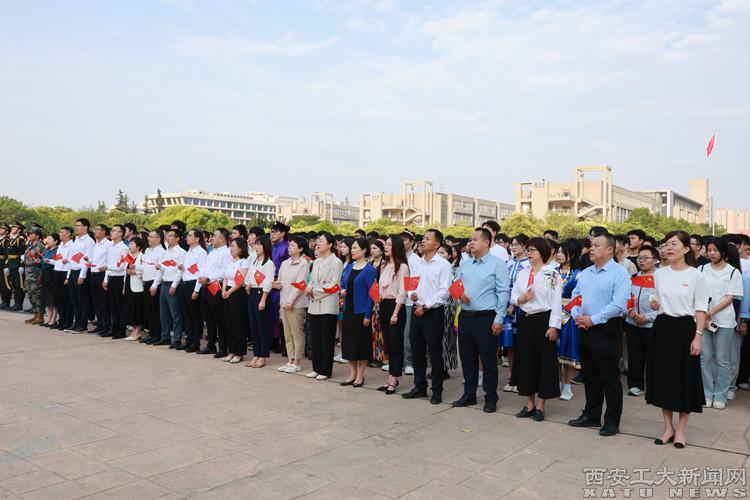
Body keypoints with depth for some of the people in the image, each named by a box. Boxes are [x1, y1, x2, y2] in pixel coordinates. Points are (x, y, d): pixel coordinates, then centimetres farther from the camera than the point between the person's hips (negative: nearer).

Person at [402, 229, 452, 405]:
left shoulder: (443, 265, -8)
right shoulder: (419, 263, 11)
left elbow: (444, 291, -14)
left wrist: (425, 306, -14)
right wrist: (412, 294, -5)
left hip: (433, 312, -6)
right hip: (418, 311, 6)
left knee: (435, 352, 1)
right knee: (417, 351, 12)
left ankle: (437, 391, 13)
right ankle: (420, 387, 25)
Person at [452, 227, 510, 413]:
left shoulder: (497, 264, -6)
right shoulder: (464, 264, 12)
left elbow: (503, 293, -9)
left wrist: (499, 319, -13)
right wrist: (460, 296, -5)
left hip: (486, 317, -6)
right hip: (465, 316, 6)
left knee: (488, 360, 2)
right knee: (467, 358, 13)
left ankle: (491, 398, 14)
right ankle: (469, 394, 25)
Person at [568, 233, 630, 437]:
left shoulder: (619, 273, -11)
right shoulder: (585, 273, 13)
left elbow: (618, 305, -19)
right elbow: (575, 296, 15)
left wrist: (593, 320, -19)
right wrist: (577, 316, -4)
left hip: (607, 330, -7)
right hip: (585, 329, 7)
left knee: (610, 378, 1)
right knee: (590, 376, 15)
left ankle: (612, 421, 11)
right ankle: (591, 416, 26)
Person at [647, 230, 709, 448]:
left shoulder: (696, 275, -5)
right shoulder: (659, 273, 5)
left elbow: (701, 309, -5)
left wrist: (697, 337, -11)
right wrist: (654, 304, -7)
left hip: (685, 327, -4)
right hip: (662, 326, 4)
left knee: (685, 377, 3)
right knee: (663, 375, 8)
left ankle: (681, 430, 17)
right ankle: (668, 427, 21)